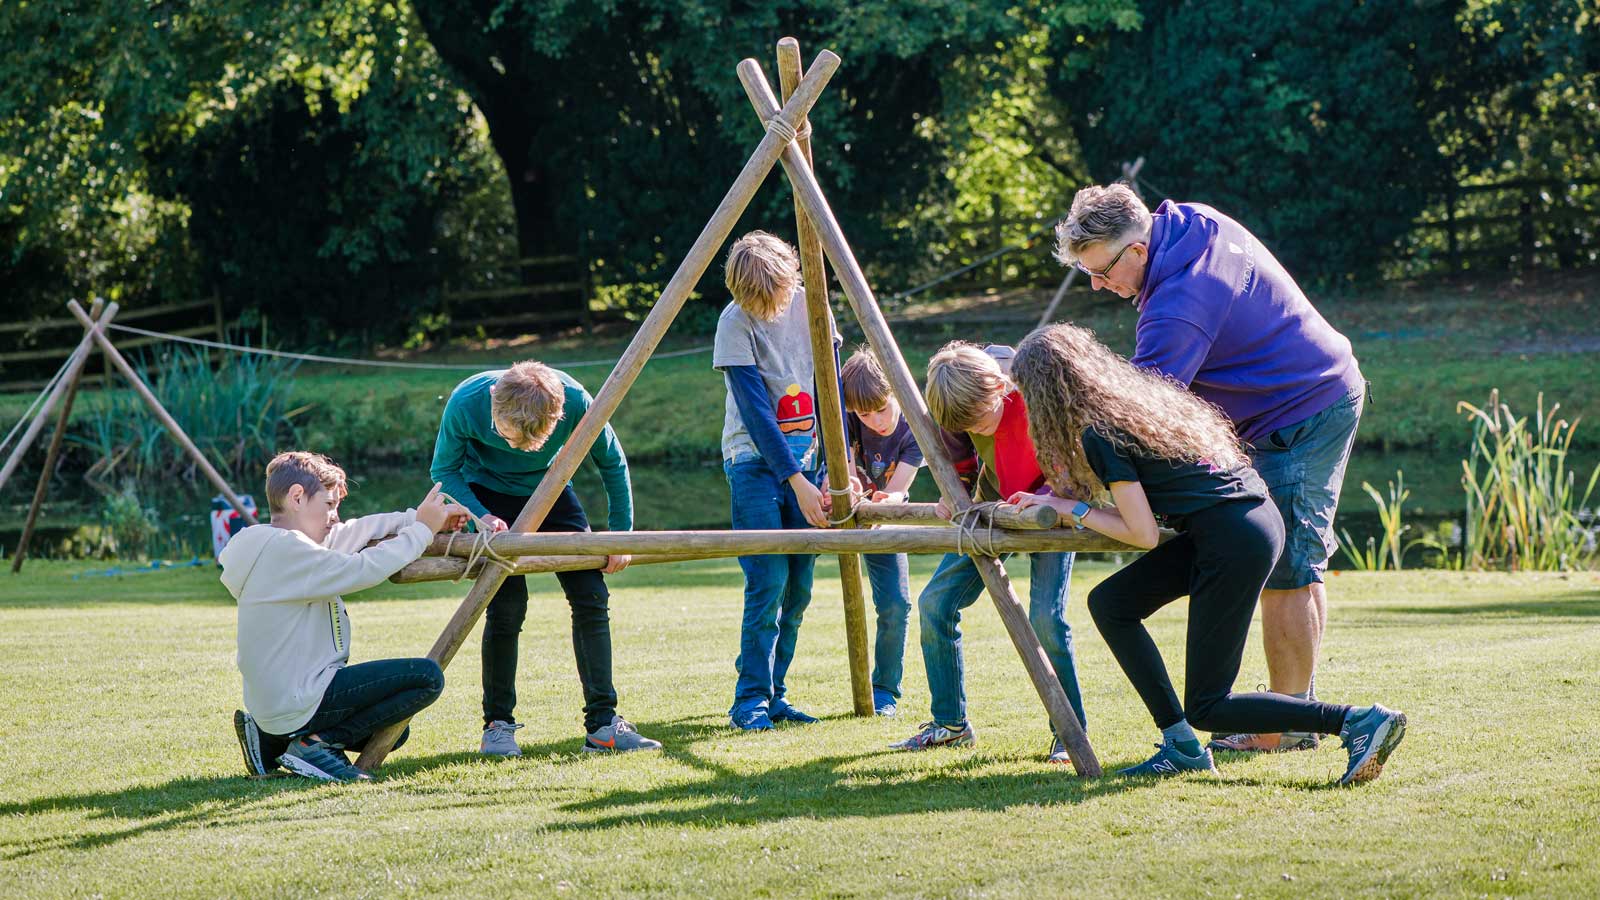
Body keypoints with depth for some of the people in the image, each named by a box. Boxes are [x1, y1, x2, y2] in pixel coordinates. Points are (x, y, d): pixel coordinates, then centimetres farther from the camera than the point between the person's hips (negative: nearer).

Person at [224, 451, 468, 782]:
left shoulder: (275, 544, 13)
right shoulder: (285, 549, -19)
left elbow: (353, 533, 20)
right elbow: (361, 570, -25)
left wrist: (415, 518, 13)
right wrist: (421, 529, -14)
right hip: (298, 703, -11)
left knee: (391, 731, 28)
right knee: (428, 677, -13)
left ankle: (273, 741, 15)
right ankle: (317, 743, -10)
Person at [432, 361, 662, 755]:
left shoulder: (574, 401, -32)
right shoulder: (466, 403, -33)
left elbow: (612, 463, -12)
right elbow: (445, 470, -15)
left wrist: (621, 534, -8)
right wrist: (480, 516, -31)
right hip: (490, 493, -2)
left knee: (591, 597, -8)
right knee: (507, 607, -15)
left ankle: (602, 724, -2)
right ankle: (497, 725, -2)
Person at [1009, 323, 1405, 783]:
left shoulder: (1100, 432, -10)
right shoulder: (1130, 394, 16)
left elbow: (1143, 534, -10)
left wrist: (1073, 510, 2)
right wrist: (1052, 501, 22)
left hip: (1237, 540, -10)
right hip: (1258, 517, 10)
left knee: (1206, 707, -1)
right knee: (1110, 603, 13)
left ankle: (1360, 722, -11)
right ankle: (1180, 746, 9)